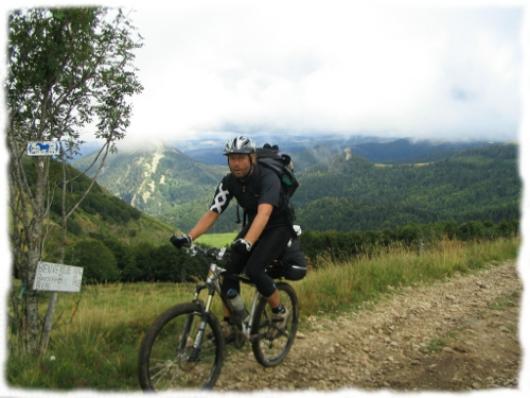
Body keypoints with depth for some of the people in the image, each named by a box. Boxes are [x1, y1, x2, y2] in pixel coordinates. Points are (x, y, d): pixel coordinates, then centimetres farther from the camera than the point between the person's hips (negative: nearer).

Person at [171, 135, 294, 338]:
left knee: (253, 269, -24)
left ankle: (280, 312, 0)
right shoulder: (229, 182, -12)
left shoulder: (268, 178, -30)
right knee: (230, 269, -11)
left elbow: (264, 213, -45)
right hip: (253, 225, 6)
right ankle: (228, 324, 4)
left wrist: (247, 242, -61)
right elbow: (212, 213, -18)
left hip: (278, 228, -5)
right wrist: (188, 237, -32)